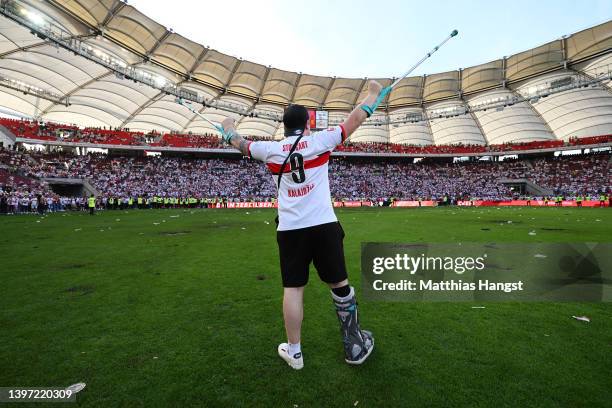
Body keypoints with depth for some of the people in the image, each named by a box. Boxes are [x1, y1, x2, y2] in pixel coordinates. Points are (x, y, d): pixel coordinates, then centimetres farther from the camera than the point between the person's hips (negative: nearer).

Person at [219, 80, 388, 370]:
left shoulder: (271, 149, 7)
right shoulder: (319, 141, 2)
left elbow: (239, 143, 25)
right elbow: (355, 120, 13)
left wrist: (229, 128, 47)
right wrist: (373, 93, 30)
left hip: (289, 230, 1)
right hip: (323, 226, -1)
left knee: (293, 288, 9)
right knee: (339, 284, 10)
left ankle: (293, 352, 21)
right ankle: (355, 346, 24)